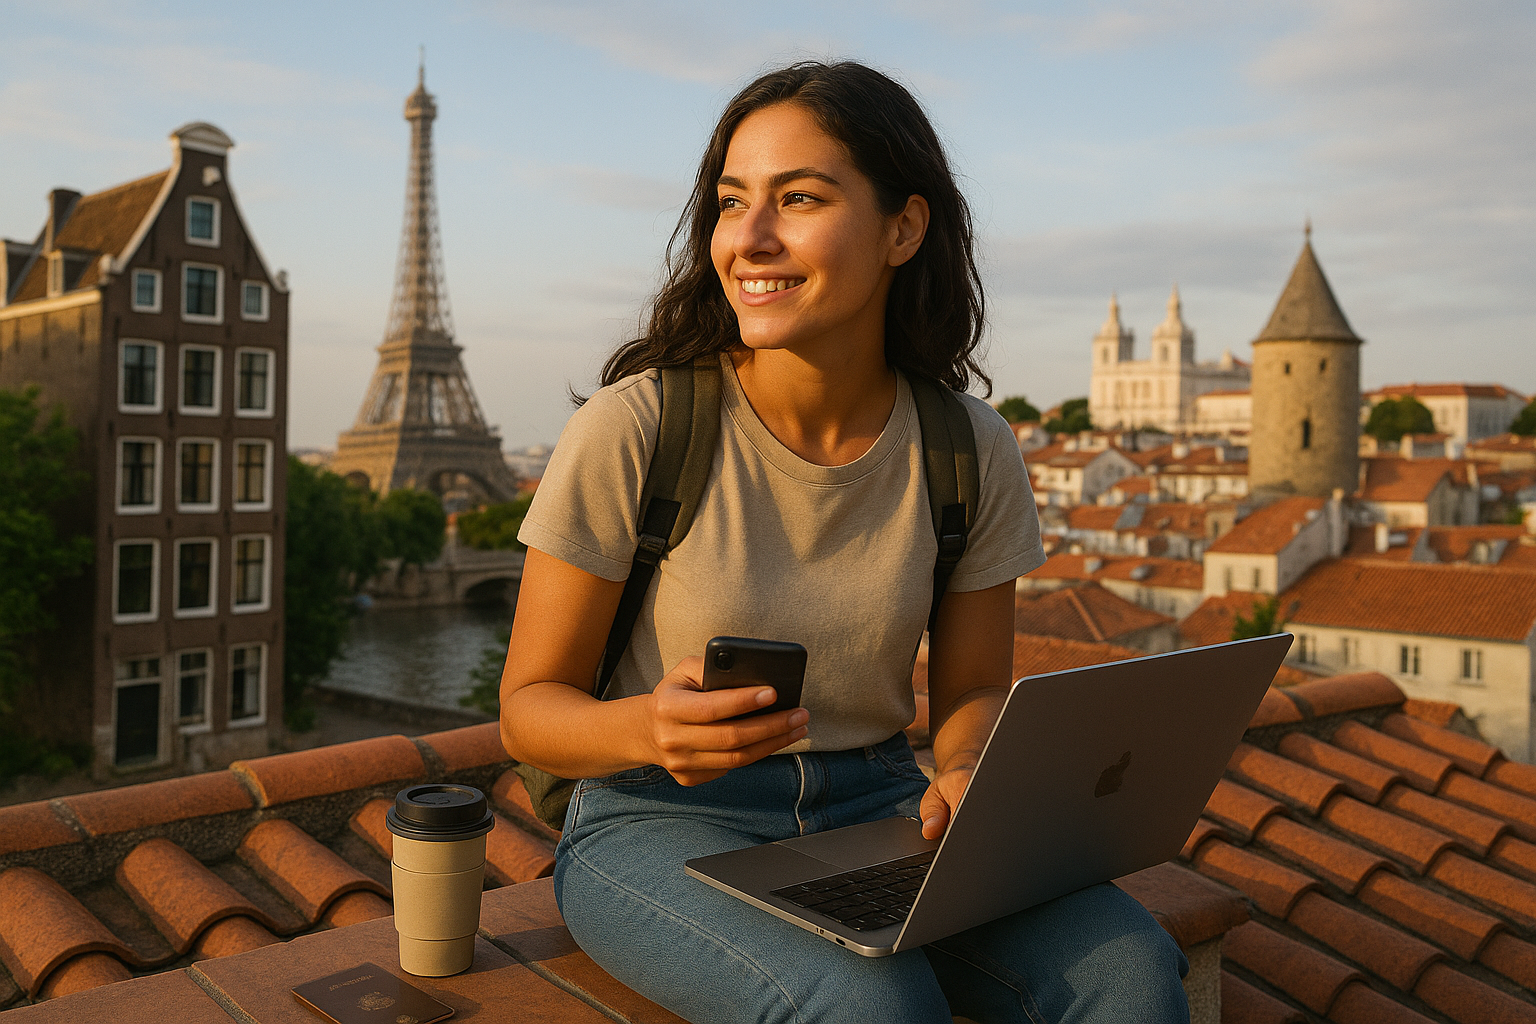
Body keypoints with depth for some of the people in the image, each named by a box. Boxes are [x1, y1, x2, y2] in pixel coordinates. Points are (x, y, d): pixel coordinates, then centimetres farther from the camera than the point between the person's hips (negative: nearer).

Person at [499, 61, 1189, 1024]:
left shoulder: (972, 451, -5)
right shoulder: (632, 430, -16)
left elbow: (974, 690, 7)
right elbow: (531, 703, -7)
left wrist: (971, 773, -17)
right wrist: (649, 727, -29)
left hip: (877, 806, 3)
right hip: (662, 824, -3)